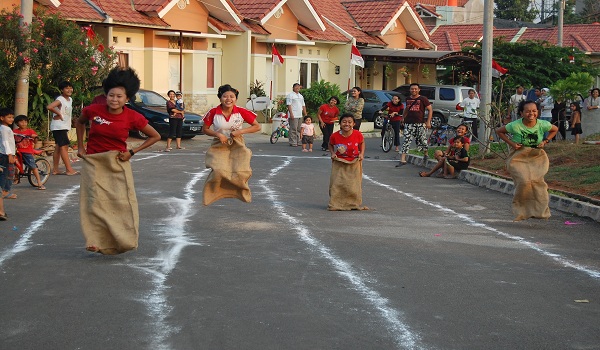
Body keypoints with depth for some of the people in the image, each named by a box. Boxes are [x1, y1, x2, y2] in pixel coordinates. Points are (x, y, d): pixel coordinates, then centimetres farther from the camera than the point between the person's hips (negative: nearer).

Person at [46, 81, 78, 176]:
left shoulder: (70, 99, 12)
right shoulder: (60, 99, -15)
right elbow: (49, 107, -30)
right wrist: (58, 113, -18)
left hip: (65, 126, 9)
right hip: (59, 126, -9)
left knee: (58, 147, 11)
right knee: (64, 146, -11)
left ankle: (55, 170, 15)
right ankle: (69, 169, -13)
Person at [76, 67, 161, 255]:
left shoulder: (133, 117, -12)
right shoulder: (93, 111, -9)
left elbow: (155, 136, -1)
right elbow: (79, 123, 15)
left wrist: (132, 152, -6)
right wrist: (80, 147, 9)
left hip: (117, 163, 0)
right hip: (93, 162, 0)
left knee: (122, 202, -1)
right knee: (95, 202, -6)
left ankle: (123, 239, 11)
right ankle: (97, 241, -2)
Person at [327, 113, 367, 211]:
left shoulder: (358, 135, -13)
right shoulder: (335, 136, -14)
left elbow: (362, 143, 8)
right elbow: (330, 145, 7)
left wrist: (362, 153, -5)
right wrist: (332, 153, -9)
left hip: (354, 164, 0)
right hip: (339, 163, 0)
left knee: (354, 185, 4)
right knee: (336, 184, -3)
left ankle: (355, 204, 20)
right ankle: (335, 204, 10)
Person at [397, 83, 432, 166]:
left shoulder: (423, 99, -2)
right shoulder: (408, 99, 12)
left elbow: (430, 110, -1)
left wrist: (428, 122, -8)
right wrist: (402, 118, 26)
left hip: (420, 123, -3)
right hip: (409, 123, 3)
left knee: (422, 140, 3)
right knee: (406, 141, -5)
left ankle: (425, 154, 32)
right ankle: (403, 160, -8)